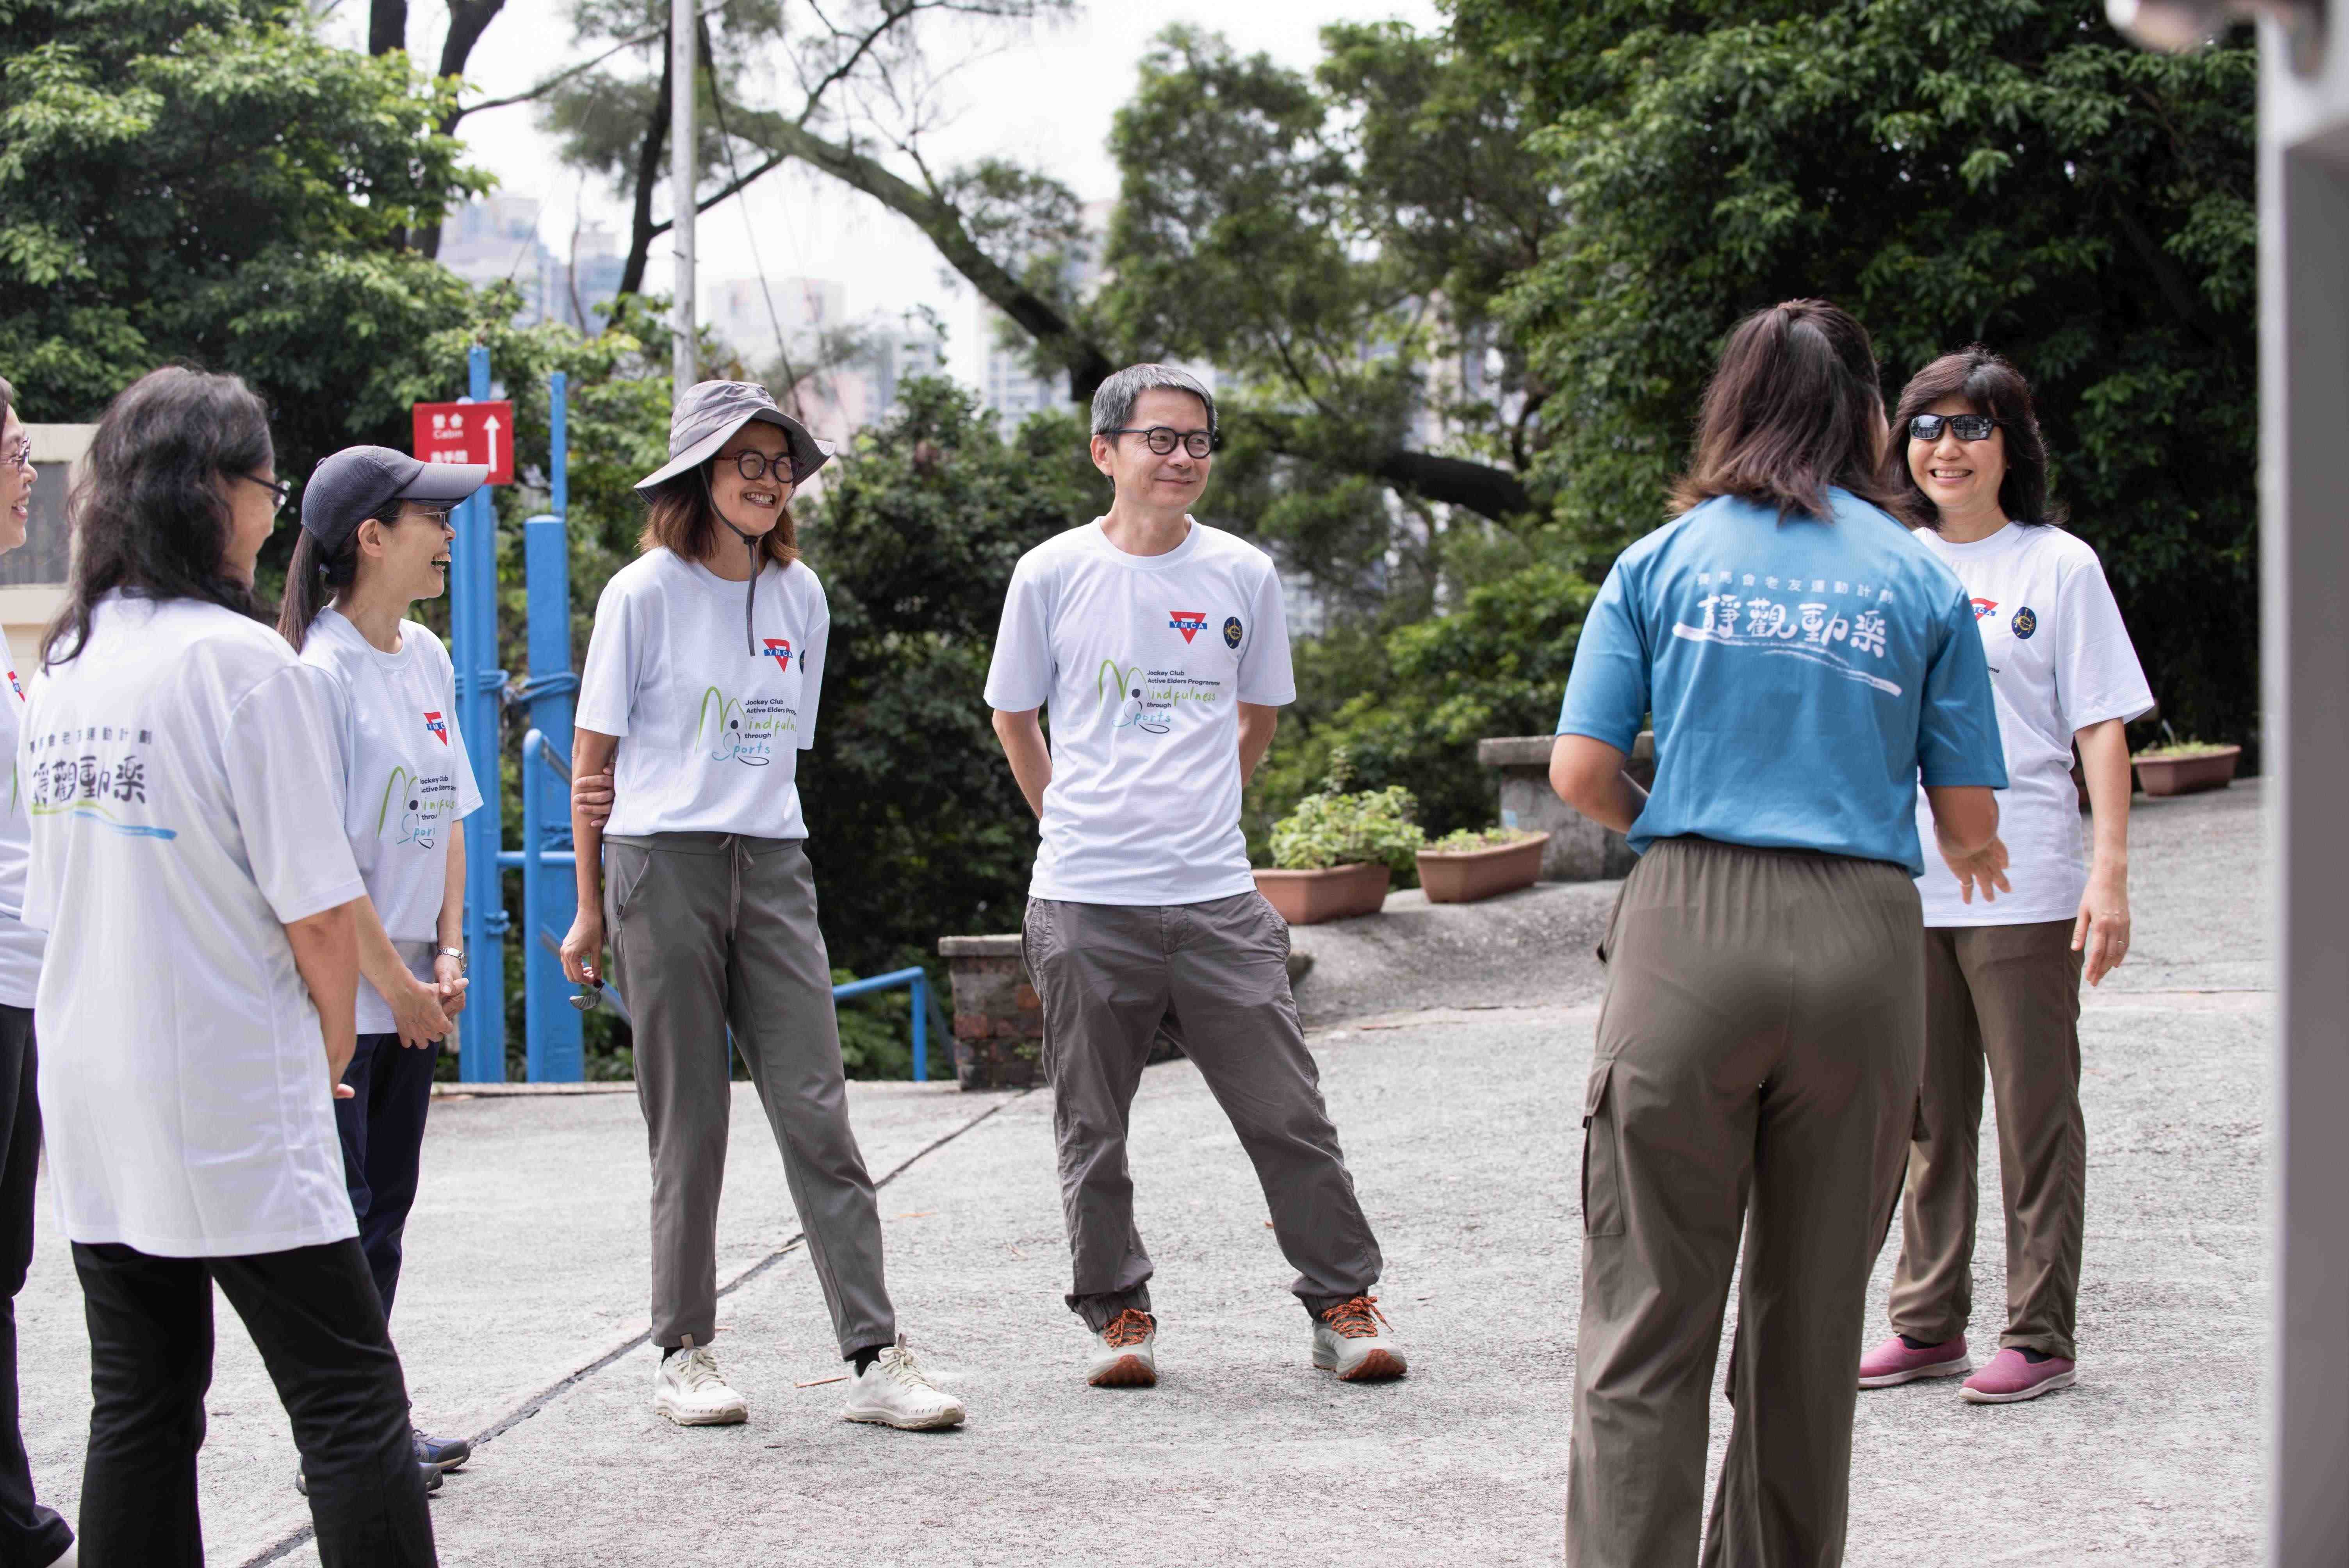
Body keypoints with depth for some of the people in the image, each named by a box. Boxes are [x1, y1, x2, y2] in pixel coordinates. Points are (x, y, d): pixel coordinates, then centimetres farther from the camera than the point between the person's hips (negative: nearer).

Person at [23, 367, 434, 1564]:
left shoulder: (60, 666, 8)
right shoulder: (243, 661, -14)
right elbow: (320, 913, -15)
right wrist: (328, 1053, 4)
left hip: (89, 1099, 7)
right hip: (230, 1100, -7)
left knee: (141, 1404, 12)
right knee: (350, 1399, -2)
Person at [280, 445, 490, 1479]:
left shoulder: (426, 658, 10)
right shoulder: (322, 669, -15)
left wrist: (446, 954, 6)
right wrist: (394, 984, -14)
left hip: (411, 986, 8)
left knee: (386, 1208, 11)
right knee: (344, 1216, -4)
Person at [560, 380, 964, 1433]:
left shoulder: (800, 596, 12)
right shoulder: (647, 593, 0)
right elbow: (594, 759, 2)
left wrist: (729, 807, 9)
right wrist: (589, 908, 1)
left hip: (773, 869, 4)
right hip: (661, 869, -4)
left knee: (818, 1112, -3)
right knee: (689, 1126, 0)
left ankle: (875, 1357, -5)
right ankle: (684, 1354, 12)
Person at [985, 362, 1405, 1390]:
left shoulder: (1244, 575, 5)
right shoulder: (1052, 575, 1)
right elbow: (1015, 720, 14)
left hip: (1217, 898, 1)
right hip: (1084, 905, -1)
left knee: (1287, 1113, 0)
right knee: (1093, 1130, 6)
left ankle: (1343, 1303, 11)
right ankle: (1116, 1311, 20)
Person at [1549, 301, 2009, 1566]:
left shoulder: (1662, 561, 8)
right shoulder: (1920, 580, 9)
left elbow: (1580, 771, 2)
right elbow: (1971, 824, 7)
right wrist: (1972, 863, 30)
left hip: (1689, 935, -1)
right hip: (1861, 944, 1)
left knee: (1647, 1318, 0)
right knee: (1810, 1319, 13)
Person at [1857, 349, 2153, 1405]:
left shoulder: (2058, 566, 1)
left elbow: (2102, 726, -2)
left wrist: (2110, 871, -10)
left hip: (2023, 889, -4)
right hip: (1901, 888, 4)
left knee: (2036, 1116, 0)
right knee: (1925, 1119, 10)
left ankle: (2040, 1337, 5)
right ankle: (1928, 1324, 18)